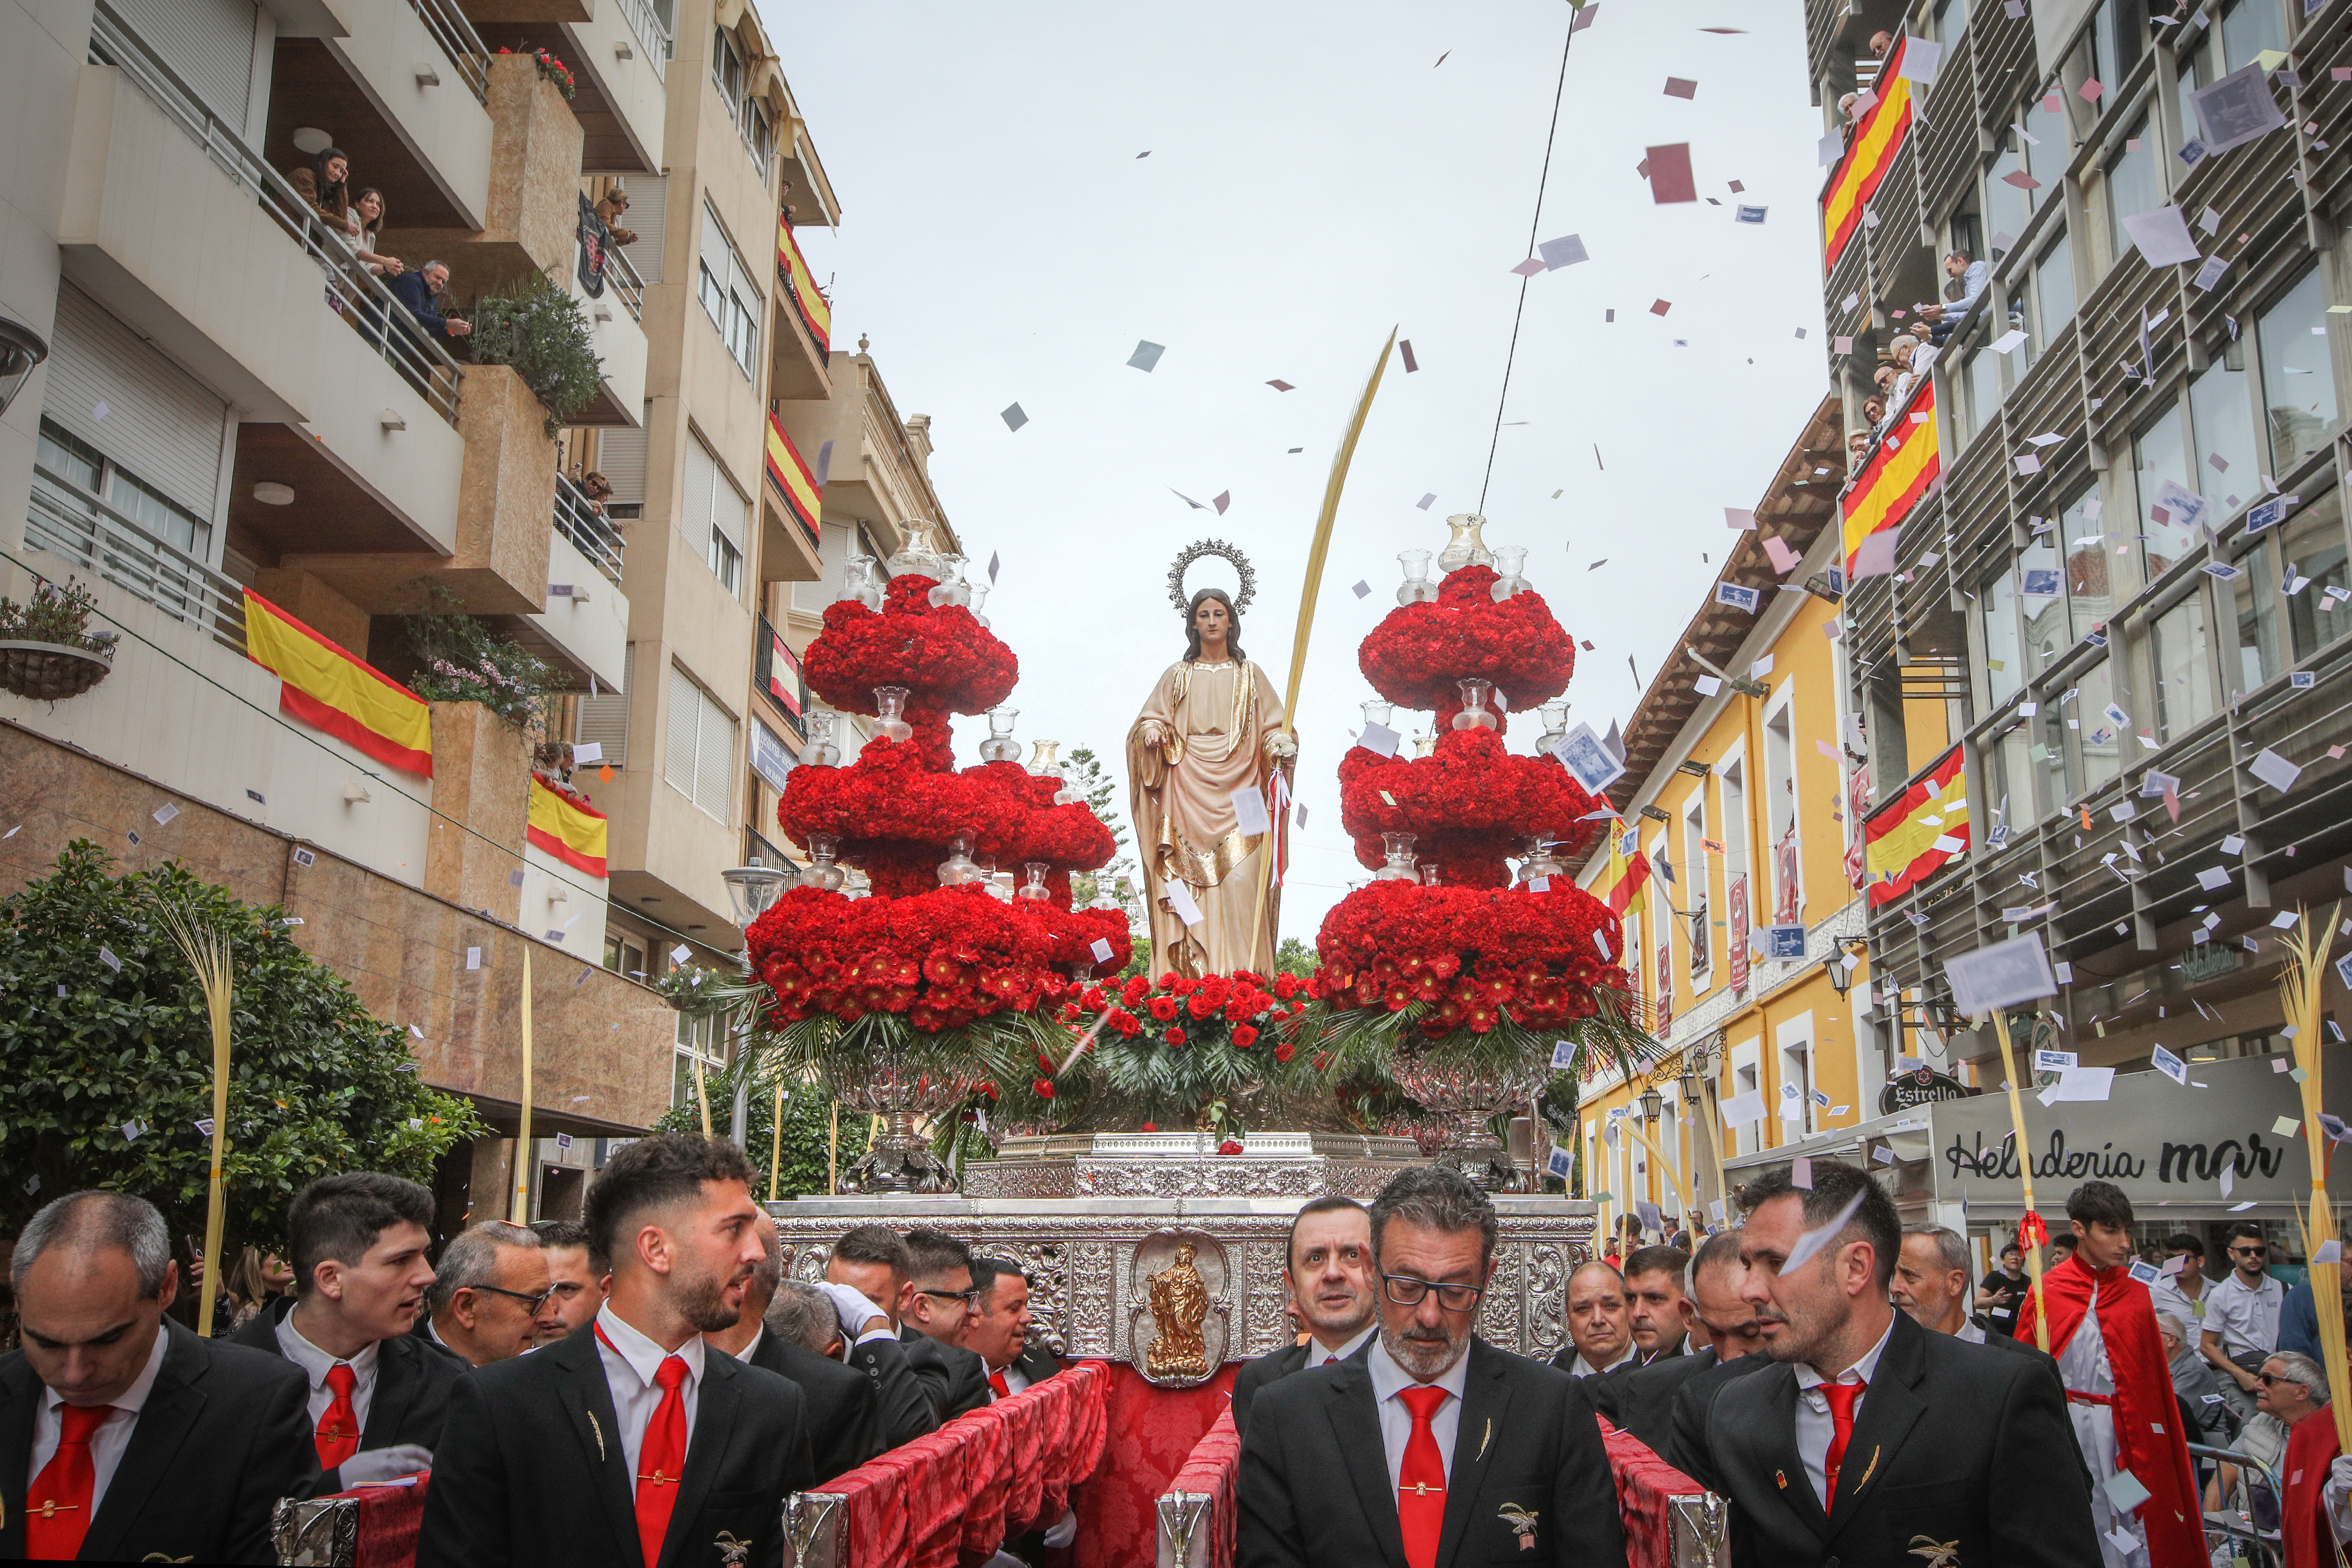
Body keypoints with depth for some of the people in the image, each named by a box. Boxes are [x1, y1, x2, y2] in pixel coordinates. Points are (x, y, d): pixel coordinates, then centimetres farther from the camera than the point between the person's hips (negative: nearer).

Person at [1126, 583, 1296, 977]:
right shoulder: (1177, 675, 15)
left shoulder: (1250, 675, 14)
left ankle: (1245, 973, -11)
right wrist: (1152, 732, -10)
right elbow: (1150, 719, 12)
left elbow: (1274, 726, 10)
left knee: (1240, 879, -11)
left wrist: (1281, 746, -11)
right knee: (1190, 881, -8)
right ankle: (1190, 972, -8)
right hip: (1188, 793, 1)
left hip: (1237, 790, 0)